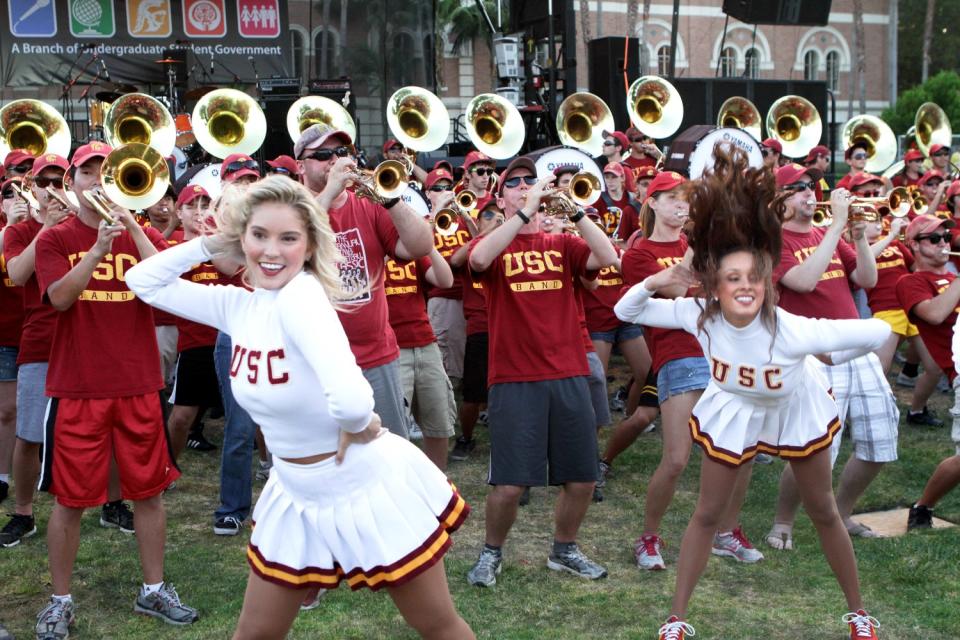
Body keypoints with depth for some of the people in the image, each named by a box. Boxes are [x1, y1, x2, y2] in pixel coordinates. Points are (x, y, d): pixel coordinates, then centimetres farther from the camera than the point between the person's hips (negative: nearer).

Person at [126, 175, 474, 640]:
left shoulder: (303, 293, -26)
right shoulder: (237, 305, -3)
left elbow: (351, 401, -40)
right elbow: (144, 281, 6)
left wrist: (356, 426, -19)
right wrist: (212, 242, -3)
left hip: (368, 489, -6)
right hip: (297, 496, 7)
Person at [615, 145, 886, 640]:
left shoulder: (792, 332, -41)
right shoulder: (698, 315, -31)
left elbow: (879, 331, -34)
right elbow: (625, 312, -23)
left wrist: (830, 358, -20)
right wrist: (653, 282, -39)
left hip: (796, 409, -1)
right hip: (733, 411, 2)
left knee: (822, 512, 14)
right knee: (707, 515, 7)